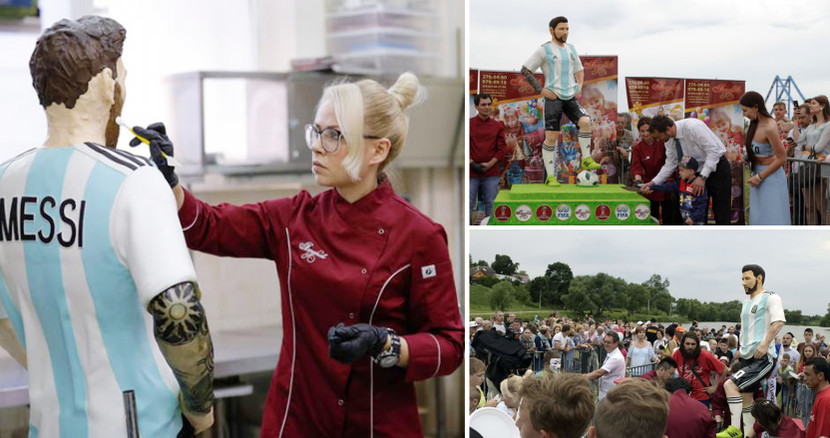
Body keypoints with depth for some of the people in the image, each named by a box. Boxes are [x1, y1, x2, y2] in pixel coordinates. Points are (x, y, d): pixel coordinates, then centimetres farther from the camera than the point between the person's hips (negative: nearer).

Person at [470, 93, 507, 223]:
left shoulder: (498, 126, 7)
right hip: (471, 172, -1)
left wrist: (489, 164, -6)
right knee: (469, 202, 0)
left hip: (491, 172, 1)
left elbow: (502, 148, 4)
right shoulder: (469, 124, 2)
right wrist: (472, 164, -11)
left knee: (490, 203, 5)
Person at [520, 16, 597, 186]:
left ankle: (586, 160, -9)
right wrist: (541, 90, -10)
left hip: (571, 97, 5)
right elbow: (525, 70, -4)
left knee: (585, 121, -20)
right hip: (553, 97, -5)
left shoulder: (571, 48, 15)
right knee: (551, 137, -6)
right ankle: (550, 177, 1)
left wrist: (579, 86, 9)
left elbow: (579, 70, 28)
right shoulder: (544, 49, -2)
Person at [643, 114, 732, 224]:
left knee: (720, 213, -7)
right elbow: (670, 164, 7)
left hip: (717, 168, -7)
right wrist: (653, 182, -3)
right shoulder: (669, 140, -4)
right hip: (698, 171, 7)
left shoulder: (692, 127, -27)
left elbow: (714, 151, -27)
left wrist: (702, 177, -31)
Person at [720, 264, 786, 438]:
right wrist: (741, 349, 21)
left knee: (730, 385, -20)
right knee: (745, 397, 11)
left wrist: (765, 344, -30)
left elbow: (778, 322, -22)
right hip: (747, 357, 9)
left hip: (763, 357, -9)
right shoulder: (747, 301, 18)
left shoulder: (770, 298, -8)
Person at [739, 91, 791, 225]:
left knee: (772, 218, -5)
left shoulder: (769, 127, -22)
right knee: (759, 217, 12)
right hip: (758, 173, 9)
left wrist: (759, 177, -15)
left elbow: (782, 159, -20)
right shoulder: (755, 124, 4)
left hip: (771, 178, -9)